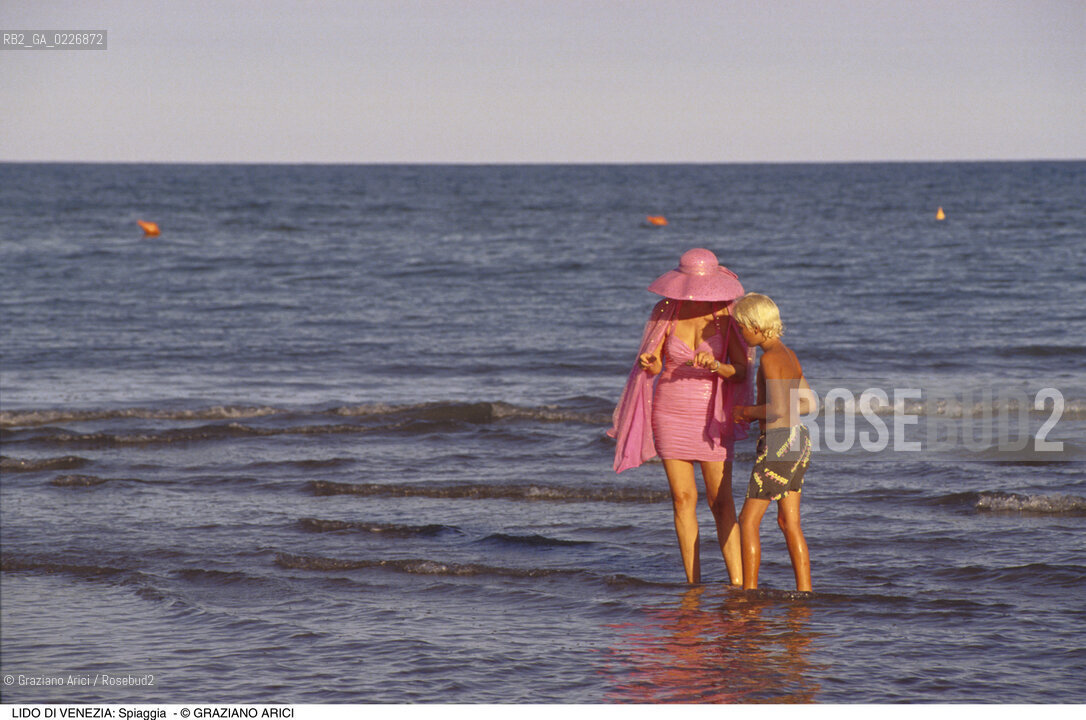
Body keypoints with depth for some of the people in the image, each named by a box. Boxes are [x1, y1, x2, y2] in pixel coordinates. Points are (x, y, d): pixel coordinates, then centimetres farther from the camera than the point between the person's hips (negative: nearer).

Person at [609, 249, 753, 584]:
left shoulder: (727, 315, -9)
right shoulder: (667, 313, -5)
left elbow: (741, 371, -9)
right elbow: (653, 365, 1)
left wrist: (716, 366, -28)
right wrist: (647, 364, -22)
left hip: (712, 415, -2)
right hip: (671, 414, 2)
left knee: (720, 500, -4)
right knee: (683, 497, 3)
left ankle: (738, 583, -5)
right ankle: (693, 583, 8)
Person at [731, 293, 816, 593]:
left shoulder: (770, 358, -16)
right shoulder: (789, 355, 11)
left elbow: (779, 408, -25)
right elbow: (808, 403, 19)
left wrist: (749, 411, -7)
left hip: (778, 442, -9)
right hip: (799, 438, 9)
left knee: (748, 521, -1)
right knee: (789, 522, 12)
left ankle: (749, 590, 0)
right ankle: (805, 590, 10)